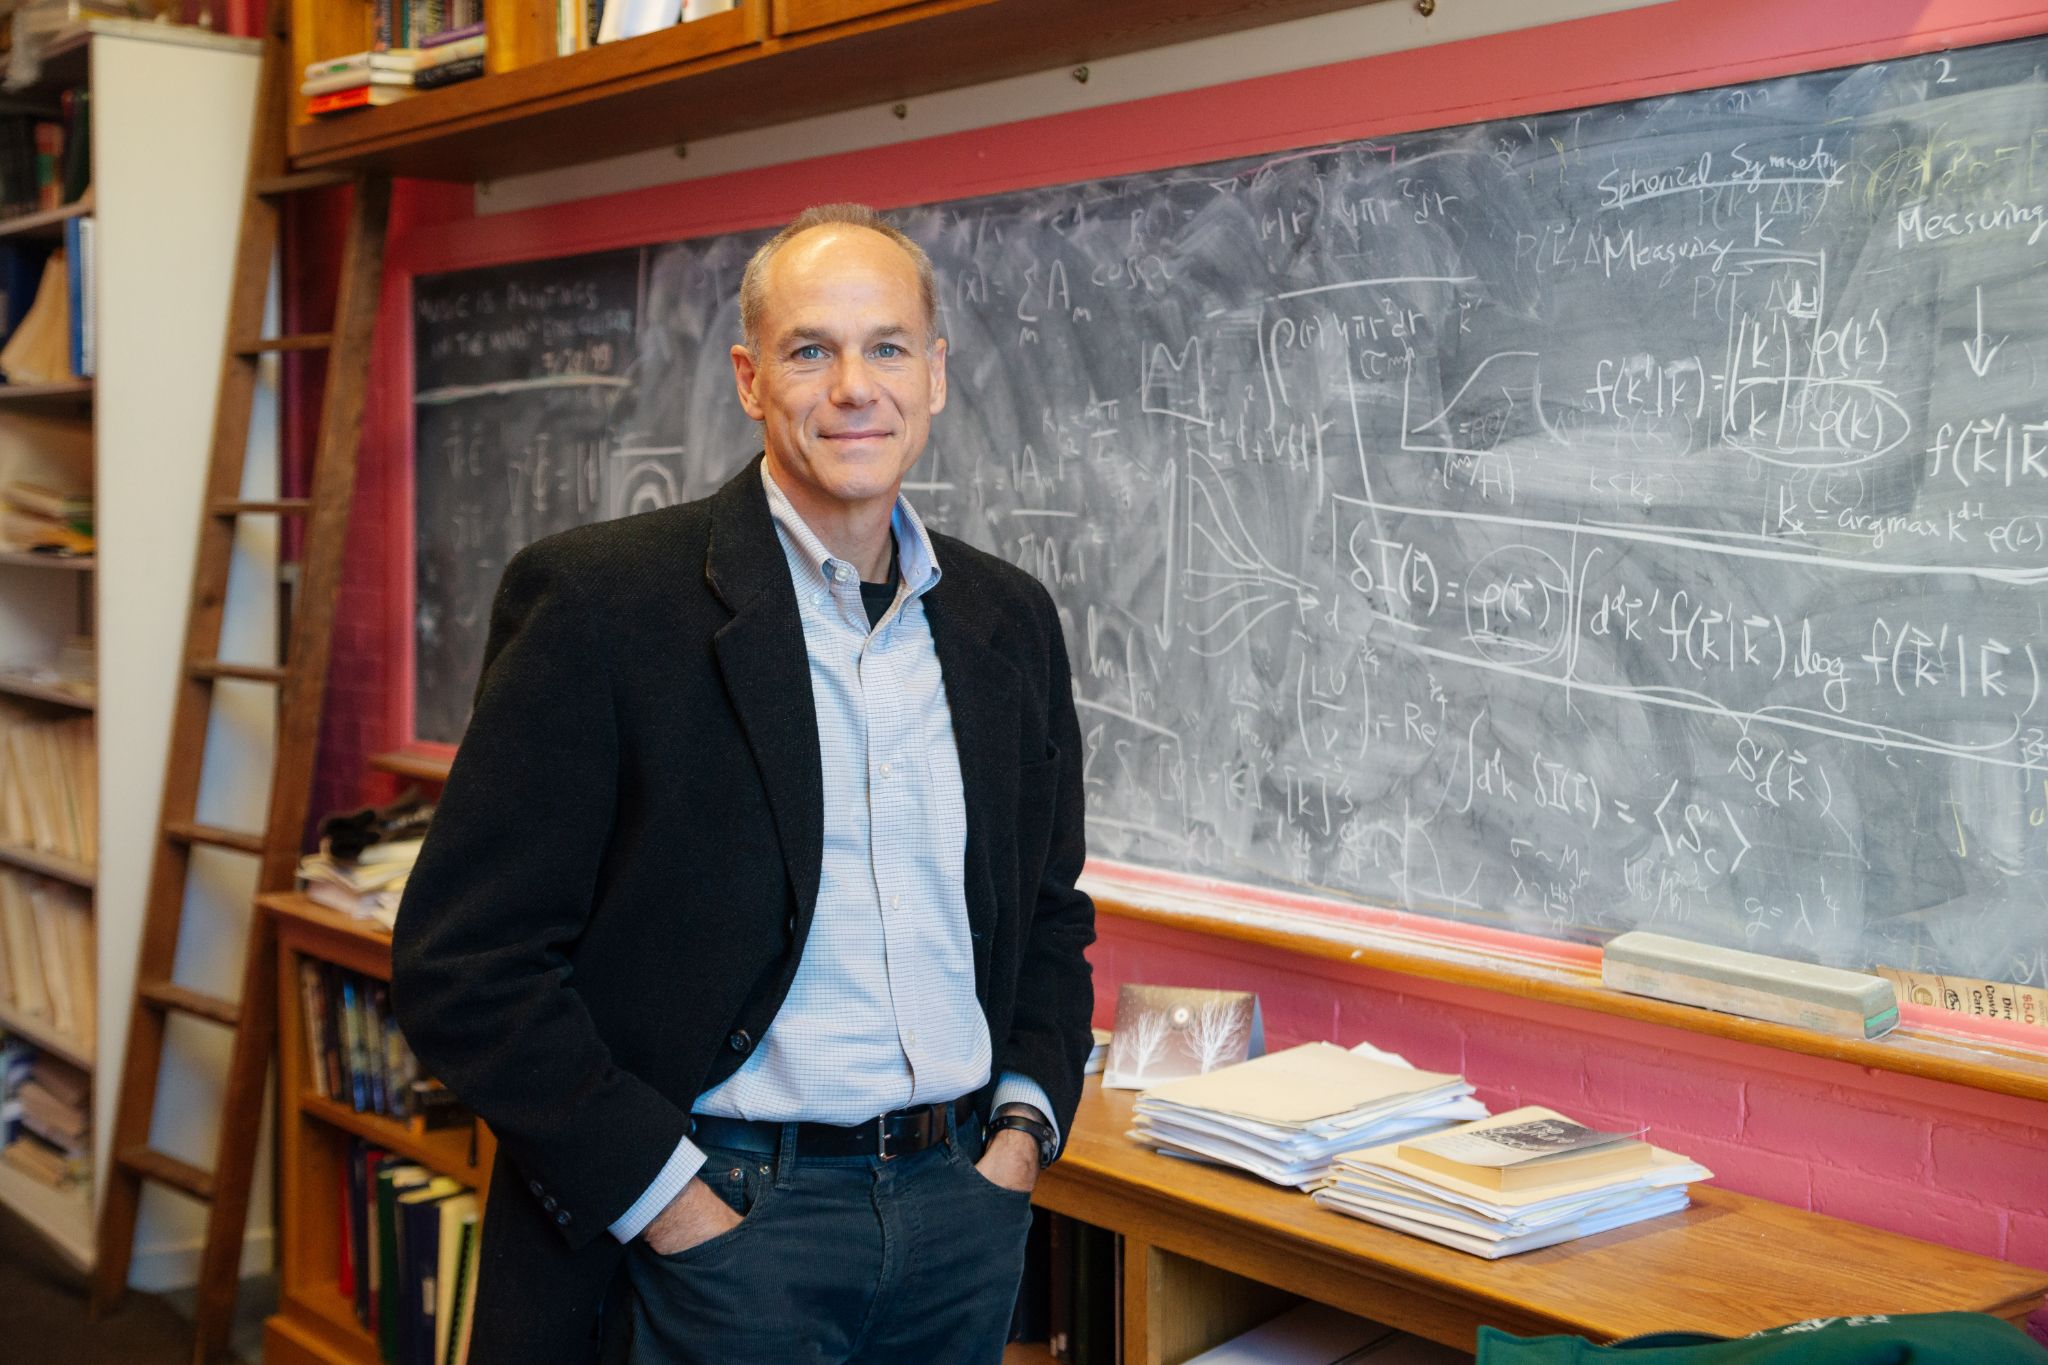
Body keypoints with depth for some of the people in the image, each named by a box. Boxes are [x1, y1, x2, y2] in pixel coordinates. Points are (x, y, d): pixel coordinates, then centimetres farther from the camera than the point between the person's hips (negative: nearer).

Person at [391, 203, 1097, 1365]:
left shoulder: (1010, 618, 6)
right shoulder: (599, 598, -10)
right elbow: (467, 957, -12)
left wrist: (1028, 1119, 2)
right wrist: (661, 1196, -14)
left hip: (967, 1213, 5)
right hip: (722, 1221, -4)